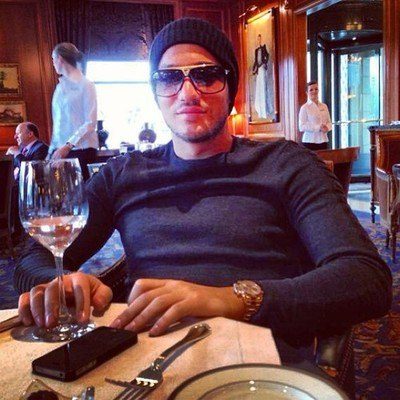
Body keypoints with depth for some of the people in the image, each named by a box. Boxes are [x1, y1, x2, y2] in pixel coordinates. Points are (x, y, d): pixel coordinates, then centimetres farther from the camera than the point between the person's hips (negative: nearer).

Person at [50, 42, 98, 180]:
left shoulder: (85, 85, -4)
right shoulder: (60, 87, 14)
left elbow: (91, 123, -11)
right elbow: (57, 123, 17)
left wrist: (68, 145, -19)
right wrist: (52, 149, 11)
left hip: (81, 149, -5)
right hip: (61, 150, 5)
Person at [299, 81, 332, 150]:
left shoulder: (324, 106, 11)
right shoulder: (304, 108, -4)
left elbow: (329, 122, 15)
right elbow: (301, 127, -10)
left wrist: (327, 127, -9)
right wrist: (318, 127, -18)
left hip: (323, 141, 5)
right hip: (309, 142, -4)